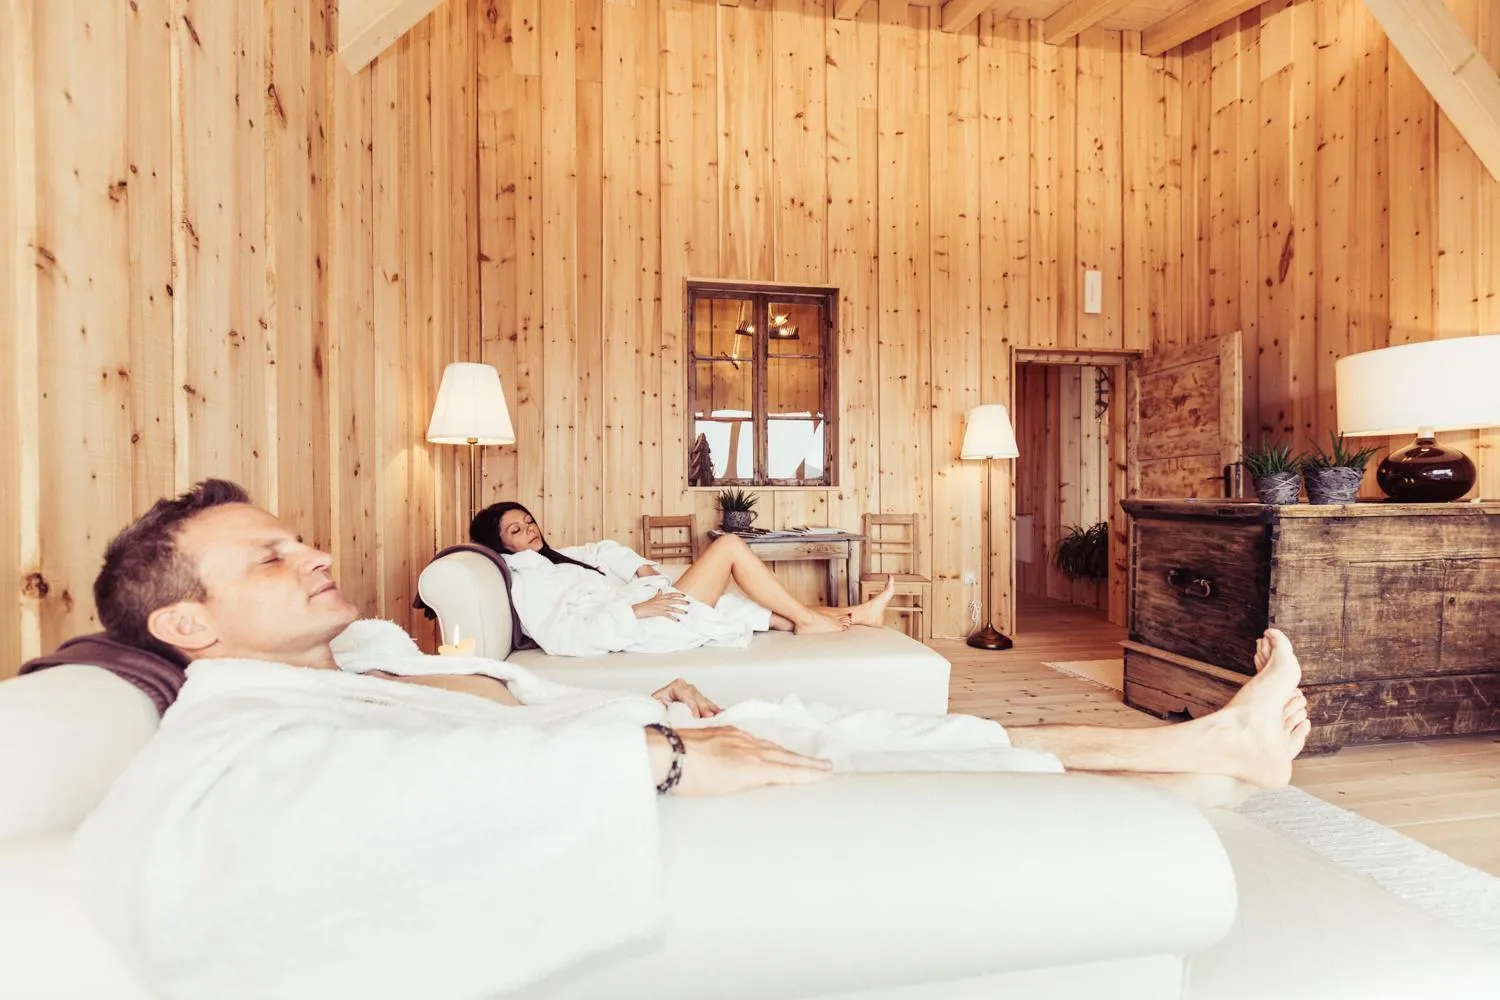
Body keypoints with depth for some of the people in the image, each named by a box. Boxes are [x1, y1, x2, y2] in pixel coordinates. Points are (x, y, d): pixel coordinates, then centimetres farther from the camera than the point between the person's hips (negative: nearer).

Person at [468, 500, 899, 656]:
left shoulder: (554, 558, 19)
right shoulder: (526, 583, -9)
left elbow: (605, 552, 27)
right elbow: (564, 639, -23)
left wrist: (641, 568, 6)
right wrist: (637, 610, -27)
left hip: (650, 609, 9)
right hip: (650, 626, -9)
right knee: (730, 545, -8)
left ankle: (847, 616, 19)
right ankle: (807, 619, 2)